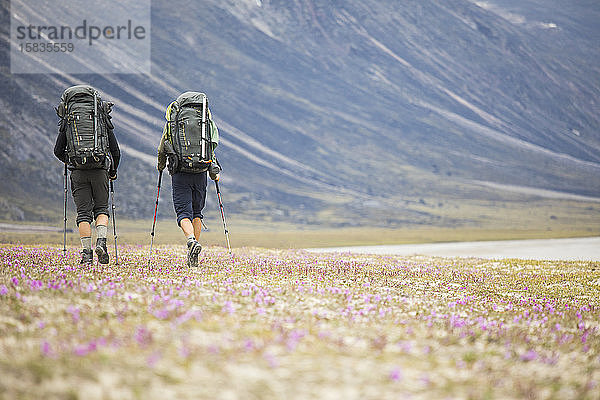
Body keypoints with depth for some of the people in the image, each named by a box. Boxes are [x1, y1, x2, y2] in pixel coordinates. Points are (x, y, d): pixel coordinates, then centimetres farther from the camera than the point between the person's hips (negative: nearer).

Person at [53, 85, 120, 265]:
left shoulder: (66, 121, 10)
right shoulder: (103, 120, 11)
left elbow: (58, 151, 12)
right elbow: (116, 151, 11)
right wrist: (113, 171, 28)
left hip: (78, 171, 0)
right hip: (99, 169, 0)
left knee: (83, 213, 5)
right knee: (101, 208, 14)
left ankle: (87, 252, -2)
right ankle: (101, 242, -8)